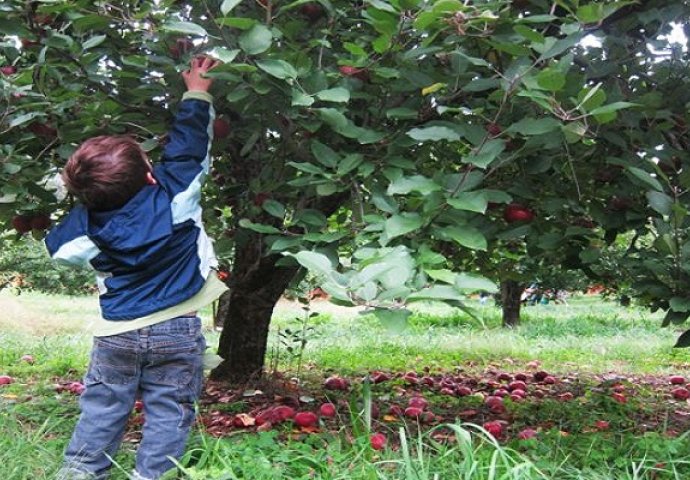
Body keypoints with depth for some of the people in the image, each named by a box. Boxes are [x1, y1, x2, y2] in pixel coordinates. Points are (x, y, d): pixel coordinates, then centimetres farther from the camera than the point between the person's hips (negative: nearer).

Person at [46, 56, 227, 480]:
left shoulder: (89, 219, -8)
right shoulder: (174, 194, -16)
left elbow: (59, 248, 10)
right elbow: (191, 145, -4)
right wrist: (197, 94, 11)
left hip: (117, 333, 3)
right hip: (177, 330, -2)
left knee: (102, 408, 16)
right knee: (168, 413, 6)